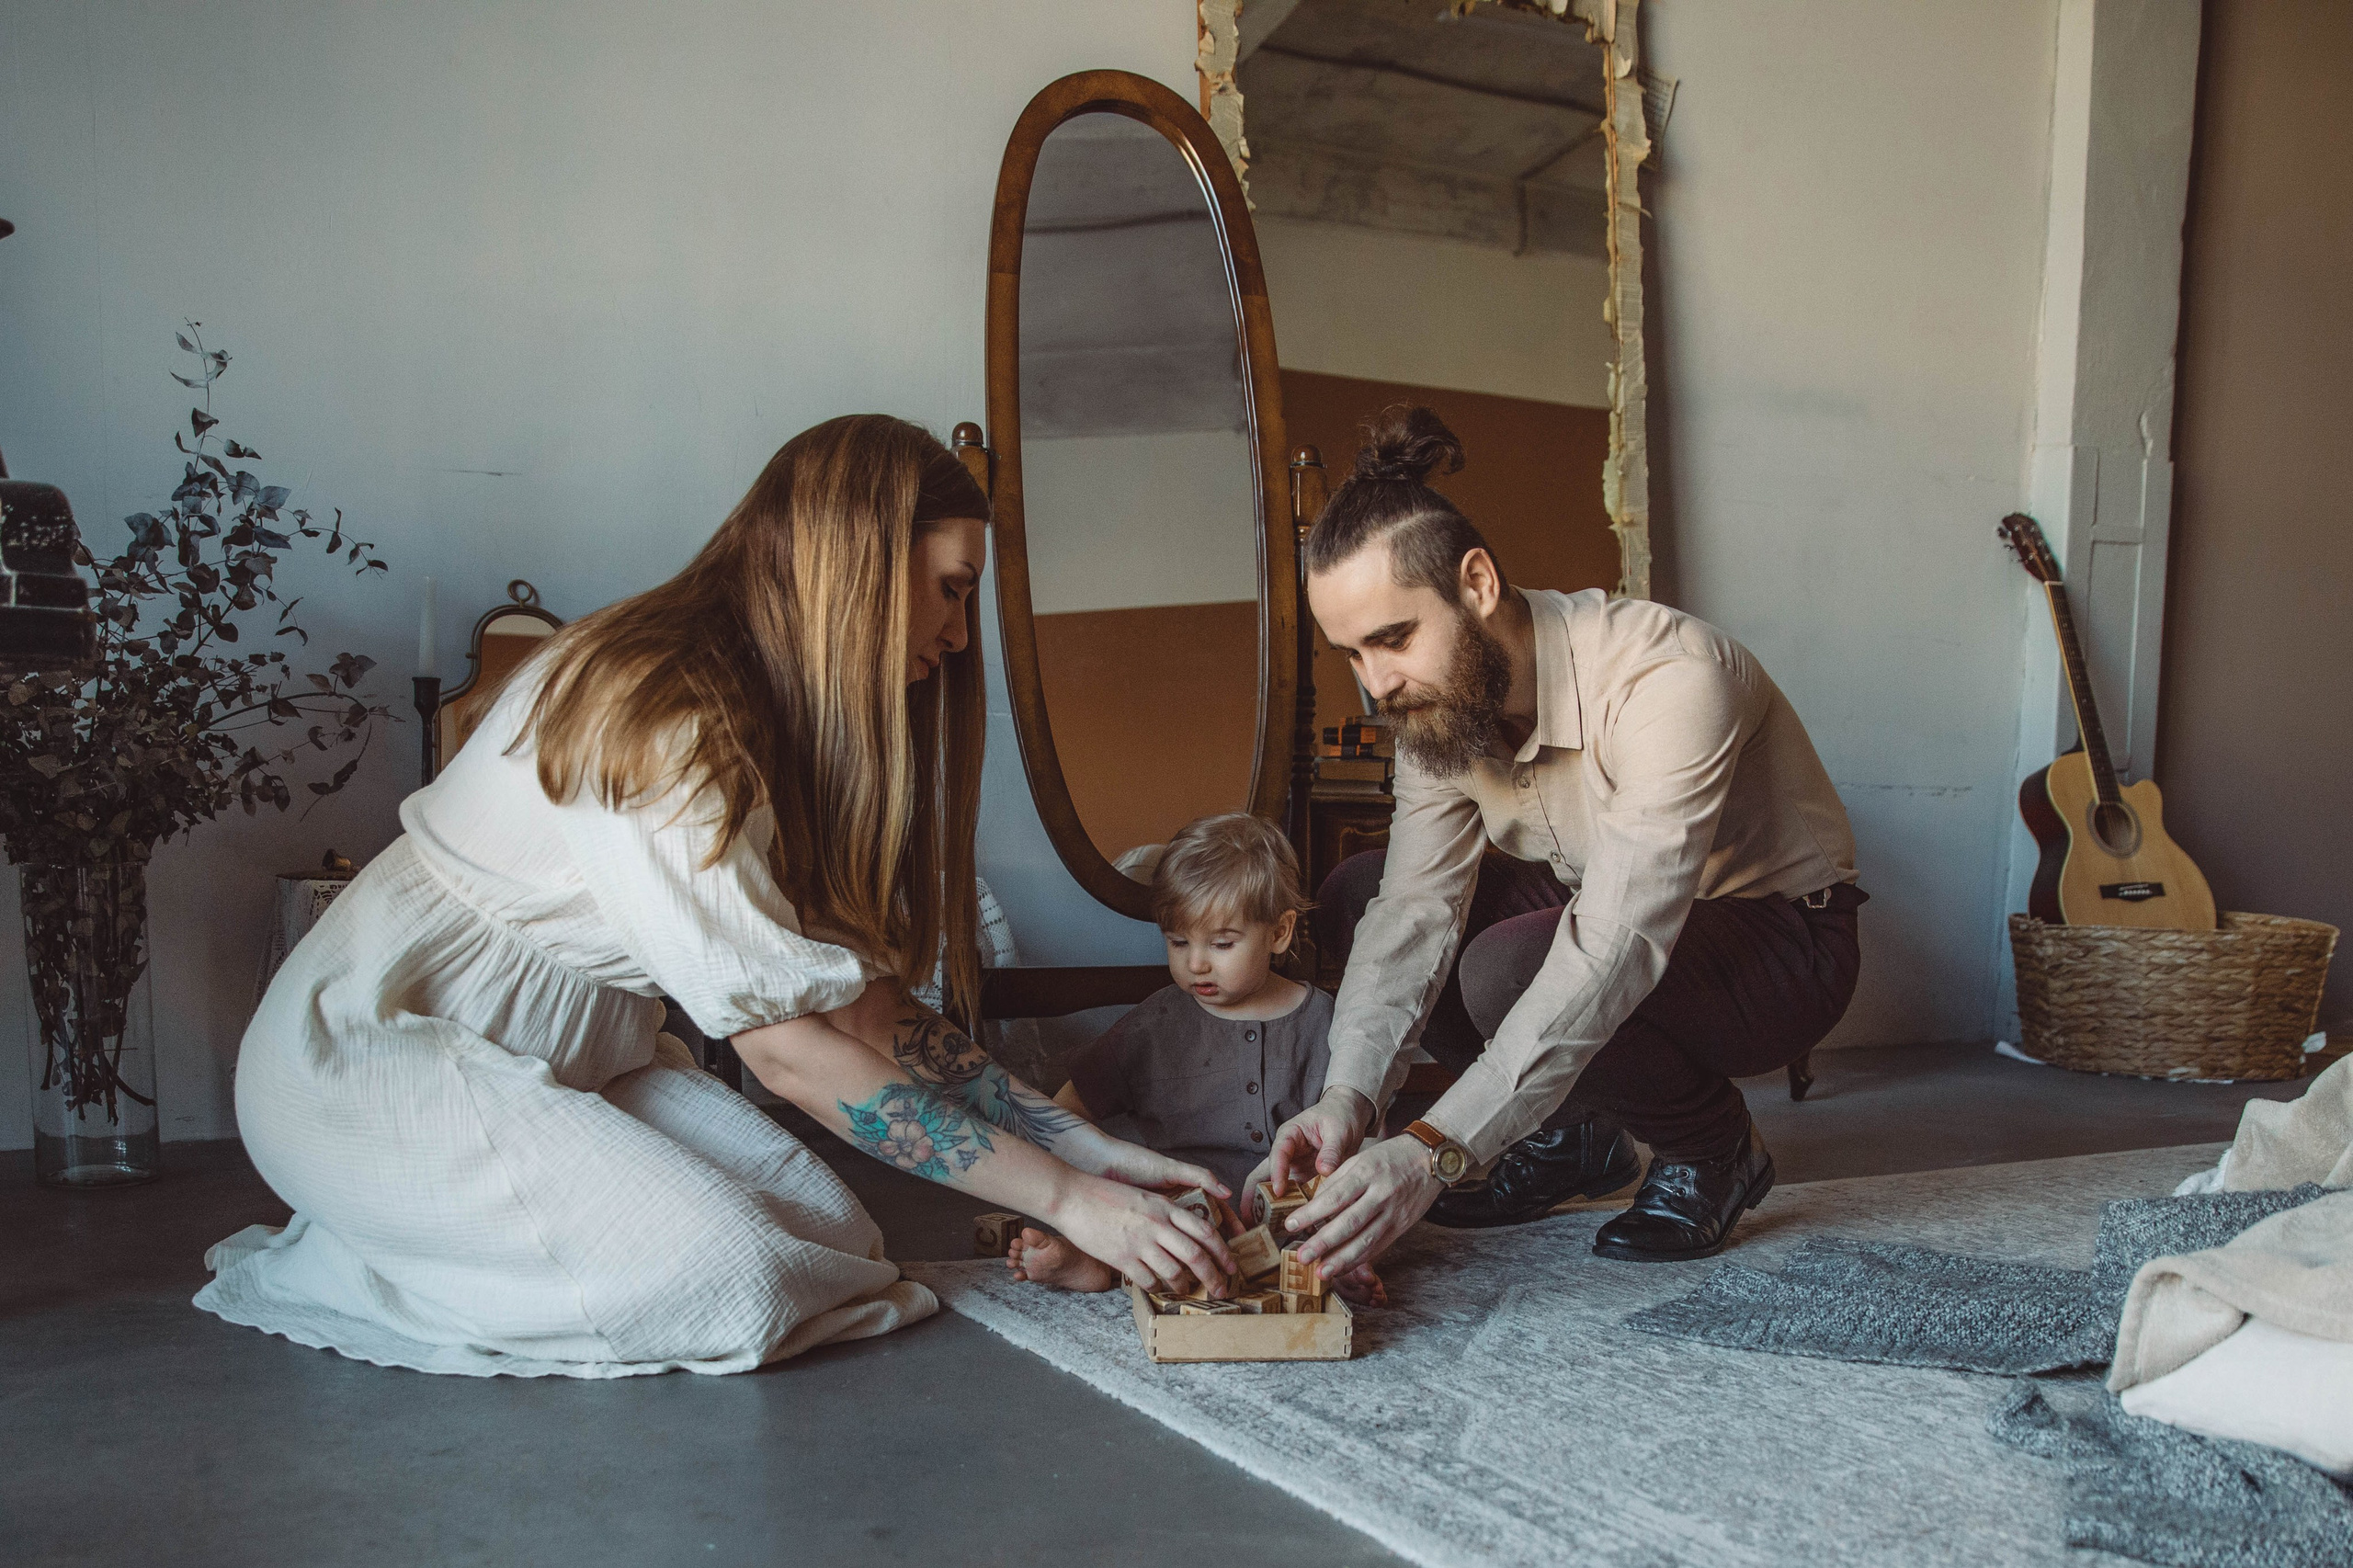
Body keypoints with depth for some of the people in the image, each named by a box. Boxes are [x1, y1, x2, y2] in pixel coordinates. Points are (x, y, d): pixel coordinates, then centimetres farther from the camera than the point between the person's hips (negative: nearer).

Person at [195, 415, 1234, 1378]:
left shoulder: (774, 711, 2)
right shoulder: (659, 709, -26)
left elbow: (867, 1006, -1)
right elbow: (787, 1049, -27)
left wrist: (1090, 1151, -7)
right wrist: (1066, 1200, -25)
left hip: (564, 1058, 9)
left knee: (836, 1237, -7)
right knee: (733, 1289, -24)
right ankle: (338, 1268, -4)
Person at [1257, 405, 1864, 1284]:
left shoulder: (1670, 681, -34)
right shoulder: (1438, 703, -10)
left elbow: (1615, 953, -42)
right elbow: (1415, 914, -15)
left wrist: (1434, 1151, -48)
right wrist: (1348, 1095, -33)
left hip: (1782, 935, -7)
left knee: (1511, 967, -34)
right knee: (1357, 898, -7)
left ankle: (1716, 1149, -4)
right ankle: (1571, 1133, 5)